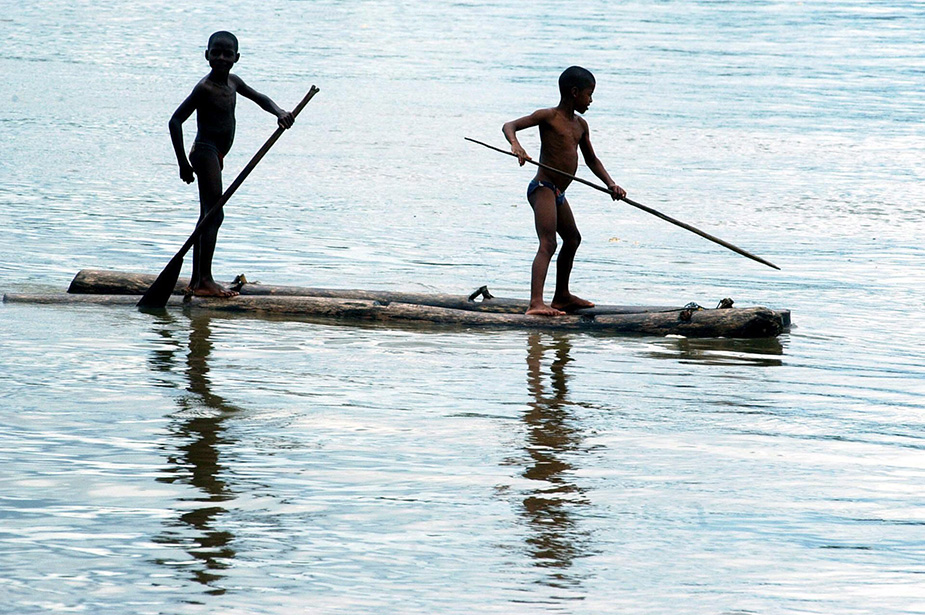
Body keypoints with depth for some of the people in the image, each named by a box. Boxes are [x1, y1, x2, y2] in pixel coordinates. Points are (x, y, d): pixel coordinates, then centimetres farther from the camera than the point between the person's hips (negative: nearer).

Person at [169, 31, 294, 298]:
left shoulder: (232, 82, 8)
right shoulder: (205, 88, -16)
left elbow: (260, 98, 22)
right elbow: (176, 120, -19)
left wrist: (280, 113, 0)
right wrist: (183, 163, -20)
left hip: (215, 155, 9)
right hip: (205, 152, -9)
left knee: (208, 216, 11)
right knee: (214, 214, -13)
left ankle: (197, 280, 16)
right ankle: (205, 280, -14)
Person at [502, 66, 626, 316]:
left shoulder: (580, 125, 15)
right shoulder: (548, 116, -9)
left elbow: (591, 160, 23)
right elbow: (510, 125, -14)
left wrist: (610, 184, 10)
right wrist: (515, 144, -35)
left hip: (558, 193, 10)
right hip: (542, 188, -10)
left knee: (572, 239, 25)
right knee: (548, 244, -22)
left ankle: (562, 296, 42)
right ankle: (536, 302, -35)